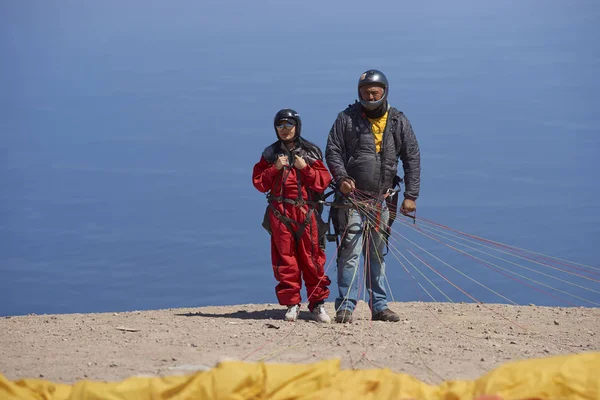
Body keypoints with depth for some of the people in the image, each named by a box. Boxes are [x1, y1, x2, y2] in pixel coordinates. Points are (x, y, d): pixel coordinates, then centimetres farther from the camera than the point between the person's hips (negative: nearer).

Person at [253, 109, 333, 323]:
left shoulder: (311, 152, 8)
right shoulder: (271, 153, 11)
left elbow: (323, 182, 2)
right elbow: (259, 183, 6)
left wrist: (305, 168, -10)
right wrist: (275, 168, -7)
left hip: (307, 212, -1)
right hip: (280, 213, 1)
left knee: (312, 258, -3)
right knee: (285, 259, 0)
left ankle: (318, 303, 3)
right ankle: (291, 303, 6)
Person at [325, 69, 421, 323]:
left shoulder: (398, 122, 7)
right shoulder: (347, 118, 2)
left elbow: (412, 159, 9)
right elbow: (332, 151, 3)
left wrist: (411, 196, 2)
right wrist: (341, 178, -15)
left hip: (382, 200, 3)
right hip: (352, 196, -3)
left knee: (378, 255, 10)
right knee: (350, 252, -9)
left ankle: (379, 306, 17)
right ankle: (345, 307, -5)